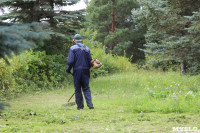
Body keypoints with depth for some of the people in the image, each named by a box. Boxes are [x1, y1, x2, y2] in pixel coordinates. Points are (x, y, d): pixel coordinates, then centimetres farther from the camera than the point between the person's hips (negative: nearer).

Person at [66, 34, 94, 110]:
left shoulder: (72, 48, -5)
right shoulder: (86, 48, 6)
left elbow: (70, 61, -13)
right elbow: (90, 61, 7)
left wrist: (68, 69, 1)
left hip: (77, 71, -3)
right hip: (85, 71, 3)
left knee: (77, 89, 6)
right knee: (86, 88, 7)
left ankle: (80, 106, 8)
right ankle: (90, 104, -8)